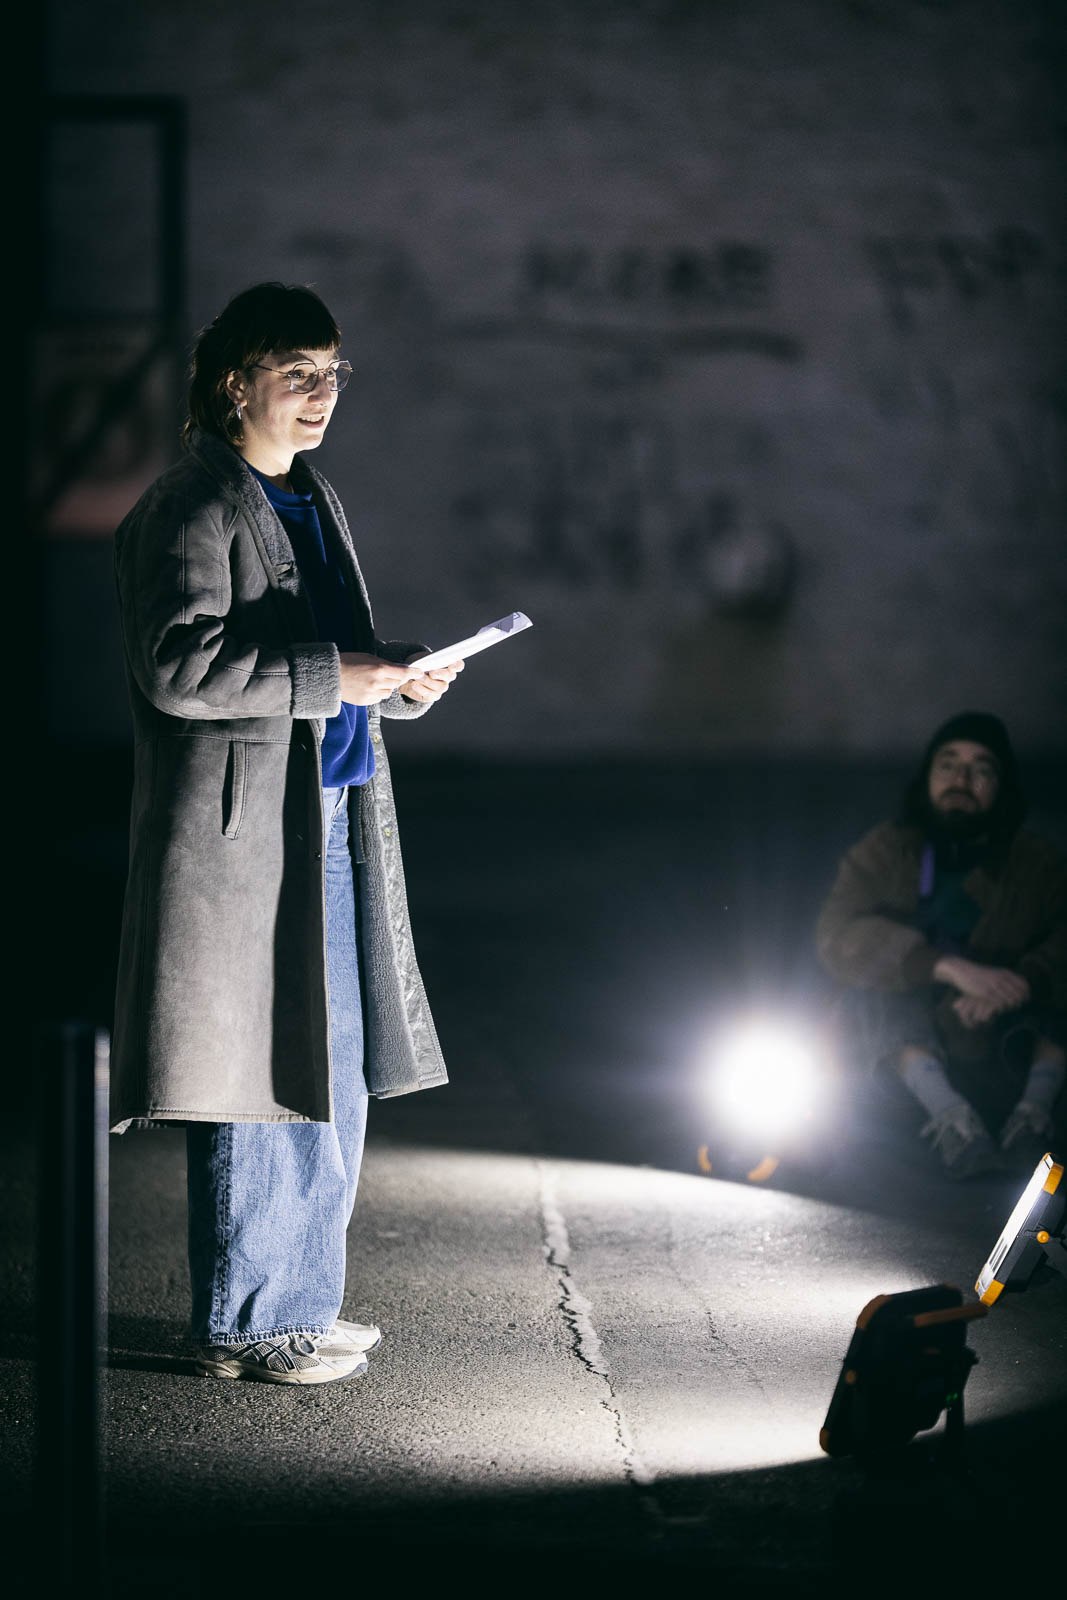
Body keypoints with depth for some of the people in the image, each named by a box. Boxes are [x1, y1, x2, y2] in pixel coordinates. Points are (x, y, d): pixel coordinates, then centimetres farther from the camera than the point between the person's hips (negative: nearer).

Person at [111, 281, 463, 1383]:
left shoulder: (314, 502, 19)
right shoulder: (190, 507, -9)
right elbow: (177, 663, -20)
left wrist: (402, 681, 5)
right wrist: (330, 674, -22)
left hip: (333, 824, 9)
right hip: (241, 835, -9)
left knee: (333, 1076, 13)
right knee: (256, 1082, -3)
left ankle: (299, 1303, 25)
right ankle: (242, 1324, 8)